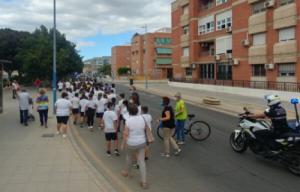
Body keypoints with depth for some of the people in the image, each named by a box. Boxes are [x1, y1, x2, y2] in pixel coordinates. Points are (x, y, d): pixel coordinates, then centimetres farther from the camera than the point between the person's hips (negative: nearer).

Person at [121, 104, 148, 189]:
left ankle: (127, 172, 47)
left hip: (131, 144, -3)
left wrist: (123, 144, -4)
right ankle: (144, 181, 4)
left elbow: (125, 134, -15)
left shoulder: (128, 121, -18)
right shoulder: (142, 118, -6)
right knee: (141, 161, 6)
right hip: (142, 143, 3)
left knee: (129, 158, 24)